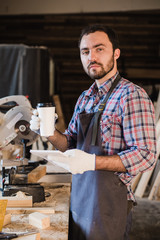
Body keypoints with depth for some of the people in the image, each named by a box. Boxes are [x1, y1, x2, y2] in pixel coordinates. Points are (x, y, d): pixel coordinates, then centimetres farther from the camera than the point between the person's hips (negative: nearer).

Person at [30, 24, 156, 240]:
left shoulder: (131, 95, -15)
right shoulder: (85, 98, 10)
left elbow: (145, 155, -20)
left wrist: (92, 162, -30)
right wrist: (51, 134, -5)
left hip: (109, 200, -7)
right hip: (79, 196, 7)